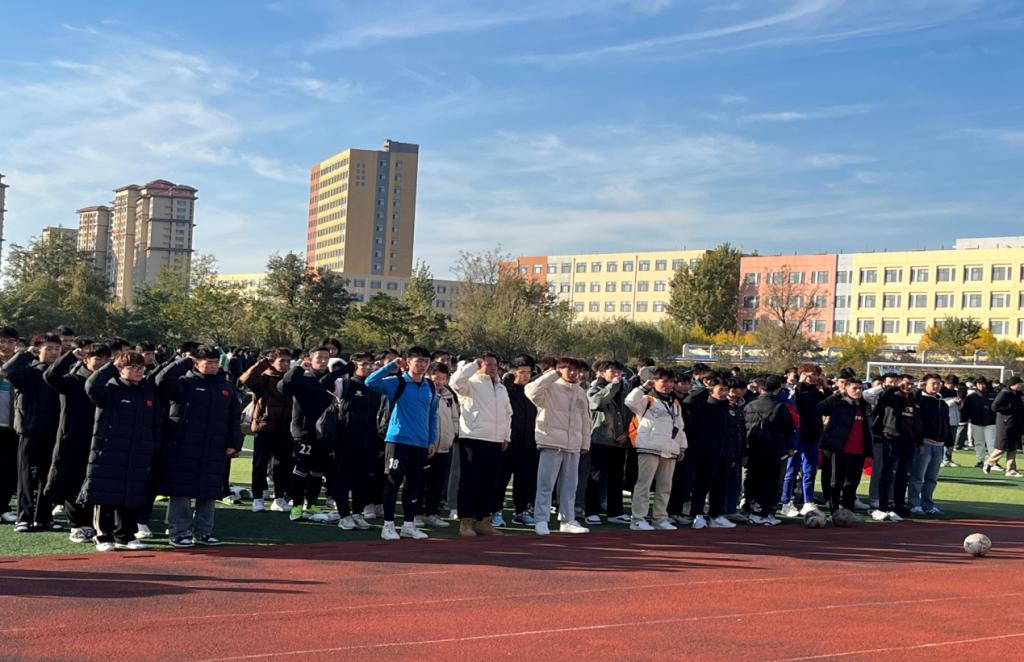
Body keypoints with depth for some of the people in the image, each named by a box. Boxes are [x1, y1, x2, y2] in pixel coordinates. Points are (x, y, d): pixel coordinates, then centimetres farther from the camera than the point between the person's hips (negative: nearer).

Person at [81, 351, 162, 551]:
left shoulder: (150, 392, 12)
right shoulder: (111, 390, -3)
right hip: (108, 454, -4)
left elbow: (156, 424, 15)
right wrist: (112, 366, -18)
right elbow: (91, 386, -25)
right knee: (105, 497, -1)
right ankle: (103, 536, 10)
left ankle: (125, 536, 21)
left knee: (133, 497, 9)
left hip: (138, 457, 5)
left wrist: (154, 449, 10)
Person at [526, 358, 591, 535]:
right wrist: (553, 374, -18)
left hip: (573, 446, 6)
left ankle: (567, 520, 19)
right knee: (546, 484, -5)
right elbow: (532, 391, -25)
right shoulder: (550, 388, -5)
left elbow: (585, 419, 18)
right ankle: (541, 521, 0)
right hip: (551, 443, -6)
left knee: (569, 485, 11)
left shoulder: (580, 392, 15)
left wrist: (585, 443, 14)